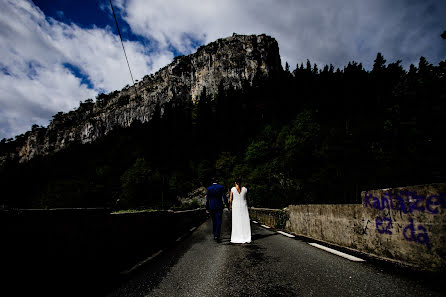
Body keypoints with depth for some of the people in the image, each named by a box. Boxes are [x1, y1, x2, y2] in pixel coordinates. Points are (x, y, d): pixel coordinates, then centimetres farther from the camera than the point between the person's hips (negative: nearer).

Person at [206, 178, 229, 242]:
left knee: (214, 221, 15)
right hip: (219, 207, -3)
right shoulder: (221, 187, -6)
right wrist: (227, 205, 1)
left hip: (211, 207, 3)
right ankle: (217, 236, -12)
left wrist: (207, 208, 7)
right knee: (219, 221, 0)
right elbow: (224, 197, -7)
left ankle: (214, 235, 24)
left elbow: (207, 199, 1)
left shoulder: (209, 188, 0)